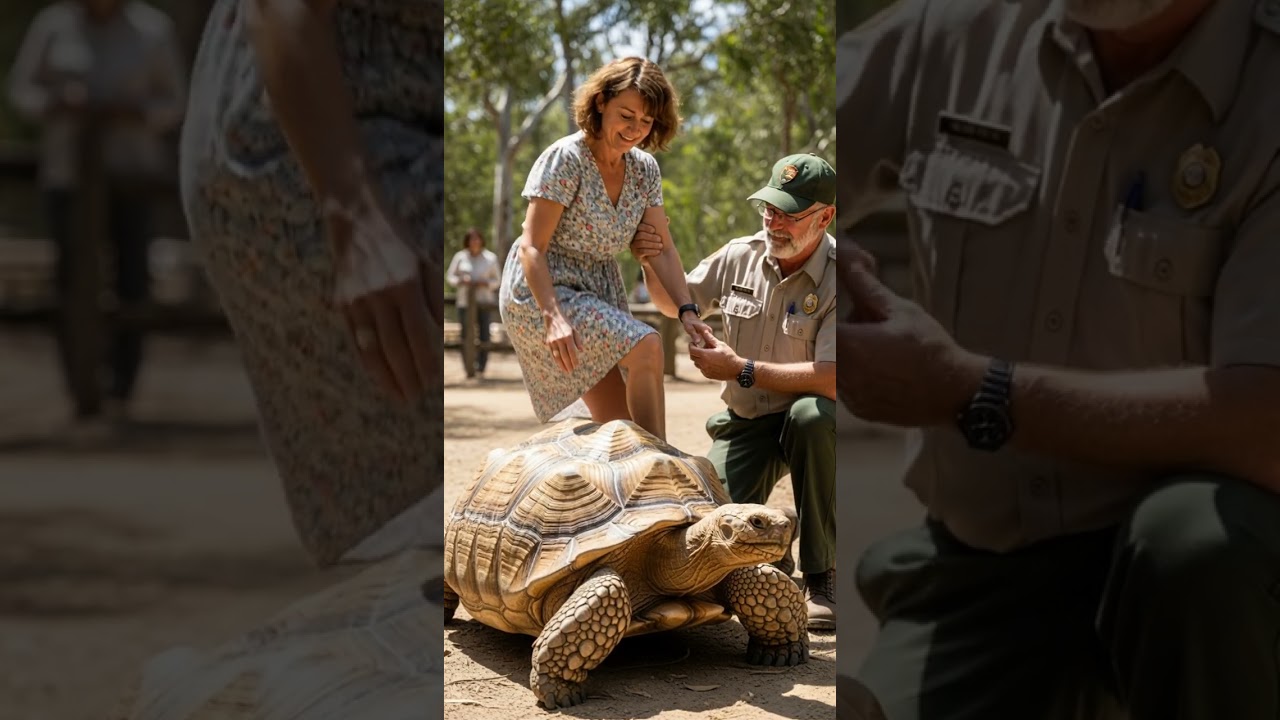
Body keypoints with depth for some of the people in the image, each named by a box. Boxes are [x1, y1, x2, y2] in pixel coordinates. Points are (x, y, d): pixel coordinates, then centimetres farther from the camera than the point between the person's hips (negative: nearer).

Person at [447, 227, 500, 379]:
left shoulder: (490, 257, 6)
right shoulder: (460, 257, 6)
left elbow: (497, 280, 9)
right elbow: (451, 277, 11)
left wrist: (484, 283, -10)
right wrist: (461, 281, -9)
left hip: (484, 302, 0)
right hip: (465, 302, 0)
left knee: (484, 336, -8)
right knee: (466, 335, -5)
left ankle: (481, 369, -3)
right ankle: (468, 368, 3)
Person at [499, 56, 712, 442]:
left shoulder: (645, 170, 3)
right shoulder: (565, 159, -17)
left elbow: (661, 250, 2)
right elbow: (532, 248, -21)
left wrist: (687, 311, -12)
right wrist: (553, 317, -33)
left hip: (599, 294, 7)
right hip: (540, 293, -7)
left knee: (619, 422, 0)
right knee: (646, 347, -25)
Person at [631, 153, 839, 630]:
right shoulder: (741, 256, -4)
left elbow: (831, 380, -30)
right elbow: (675, 304, 13)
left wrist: (742, 370, -26)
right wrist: (653, 266, -9)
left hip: (810, 423, -3)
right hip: (745, 424, 3)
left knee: (812, 414, -39)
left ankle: (822, 578, -24)